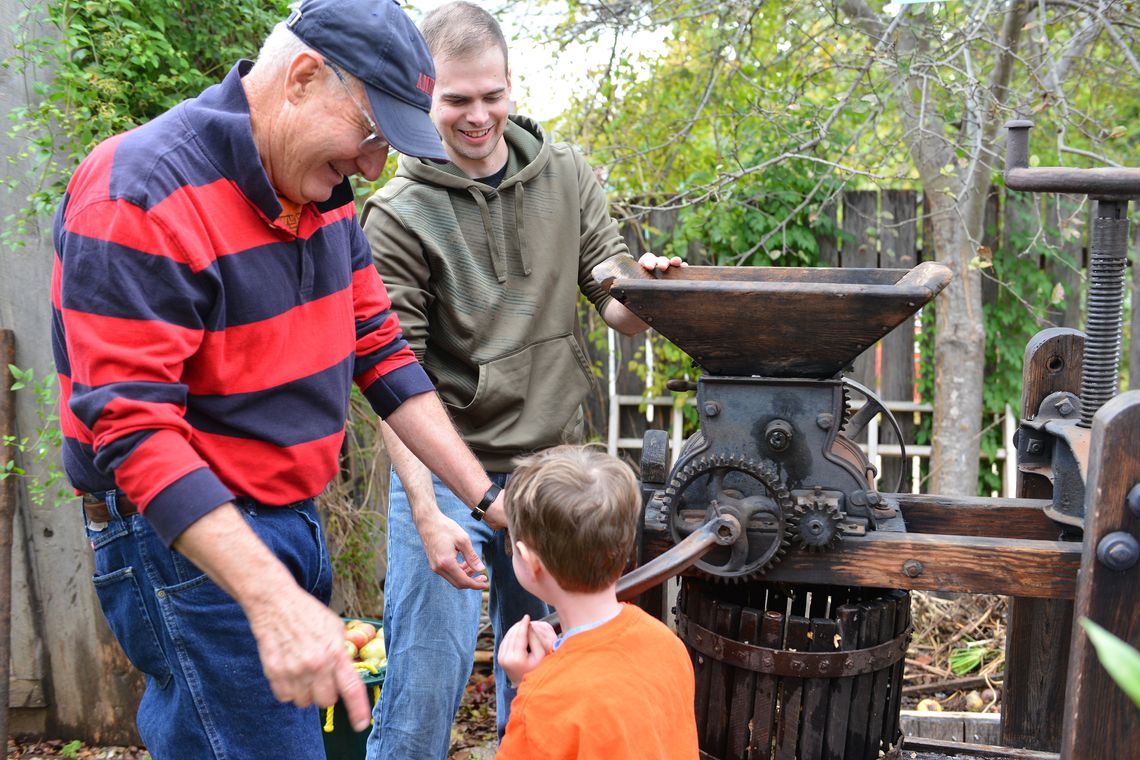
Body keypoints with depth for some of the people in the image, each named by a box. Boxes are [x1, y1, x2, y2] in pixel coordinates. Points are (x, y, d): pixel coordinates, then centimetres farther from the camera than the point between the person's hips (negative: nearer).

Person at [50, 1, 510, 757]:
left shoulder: (323, 190, 5)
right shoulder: (139, 198, -20)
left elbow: (379, 350, 9)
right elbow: (133, 428, -25)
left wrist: (487, 496, 4)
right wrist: (275, 600, -32)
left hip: (291, 520, 8)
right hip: (187, 538, -8)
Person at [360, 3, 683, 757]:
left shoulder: (568, 177, 3)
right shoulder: (400, 215, -9)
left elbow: (618, 308, 3)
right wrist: (427, 512, -19)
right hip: (445, 474, -3)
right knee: (427, 681, 0)